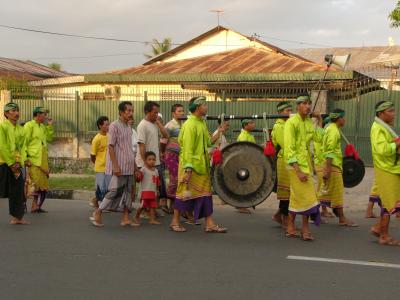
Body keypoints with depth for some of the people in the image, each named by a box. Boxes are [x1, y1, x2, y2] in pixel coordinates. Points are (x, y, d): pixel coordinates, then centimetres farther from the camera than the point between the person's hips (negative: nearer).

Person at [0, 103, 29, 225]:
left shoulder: (20, 129, 12)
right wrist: (11, 164, -13)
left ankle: (17, 217, 15)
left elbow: (23, 147, 10)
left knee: (18, 191, 7)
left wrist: (19, 163, -4)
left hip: (16, 165, 6)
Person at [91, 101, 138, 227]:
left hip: (129, 167, 7)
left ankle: (125, 218, 9)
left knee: (128, 192, 5)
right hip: (119, 167, -7)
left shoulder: (129, 127, 14)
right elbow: (111, 147, -12)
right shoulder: (114, 126, -8)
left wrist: (135, 166, 15)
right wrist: (115, 166, -19)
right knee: (114, 191, -6)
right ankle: (97, 213, 7)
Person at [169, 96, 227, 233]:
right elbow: (188, 149, -19)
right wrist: (188, 169, -23)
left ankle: (209, 224, 10)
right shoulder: (190, 124, -15)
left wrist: (220, 132, 10)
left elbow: (208, 142, 18)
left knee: (206, 192, 7)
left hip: (202, 165, 8)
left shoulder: (202, 123, 12)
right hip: (191, 165, -8)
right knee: (185, 192, 1)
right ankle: (175, 222, 15)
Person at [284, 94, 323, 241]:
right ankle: (305, 229, 3)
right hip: (297, 164, -8)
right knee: (307, 196, -7)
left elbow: (319, 137, -4)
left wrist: (319, 121, 1)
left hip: (307, 163, 8)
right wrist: (298, 170, -22)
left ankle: (290, 228, 22)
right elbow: (289, 149, -17)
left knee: (297, 196, 13)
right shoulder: (291, 122, -12)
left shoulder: (309, 122, 12)